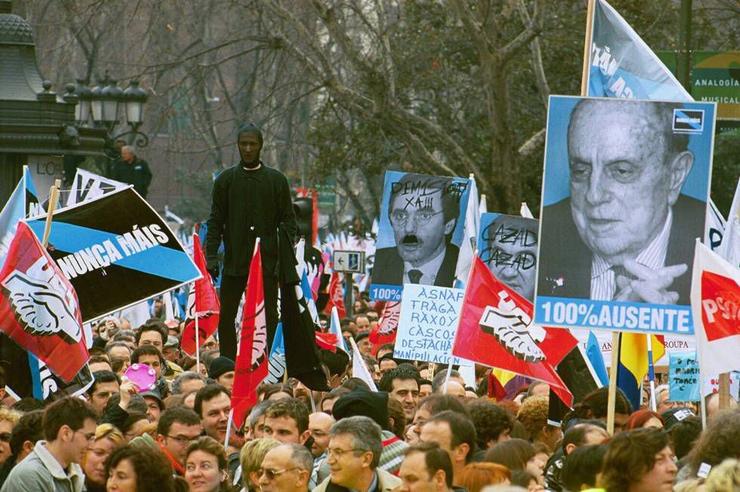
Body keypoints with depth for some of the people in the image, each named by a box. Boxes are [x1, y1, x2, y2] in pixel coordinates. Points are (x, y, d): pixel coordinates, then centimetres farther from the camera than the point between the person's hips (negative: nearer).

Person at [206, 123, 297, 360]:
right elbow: (215, 222, 6)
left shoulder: (277, 180, 5)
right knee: (226, 317, 0)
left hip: (267, 261, -1)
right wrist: (211, 255, -4)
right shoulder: (226, 180, 7)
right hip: (234, 262, 1)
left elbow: (288, 220, 5)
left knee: (269, 318, 0)